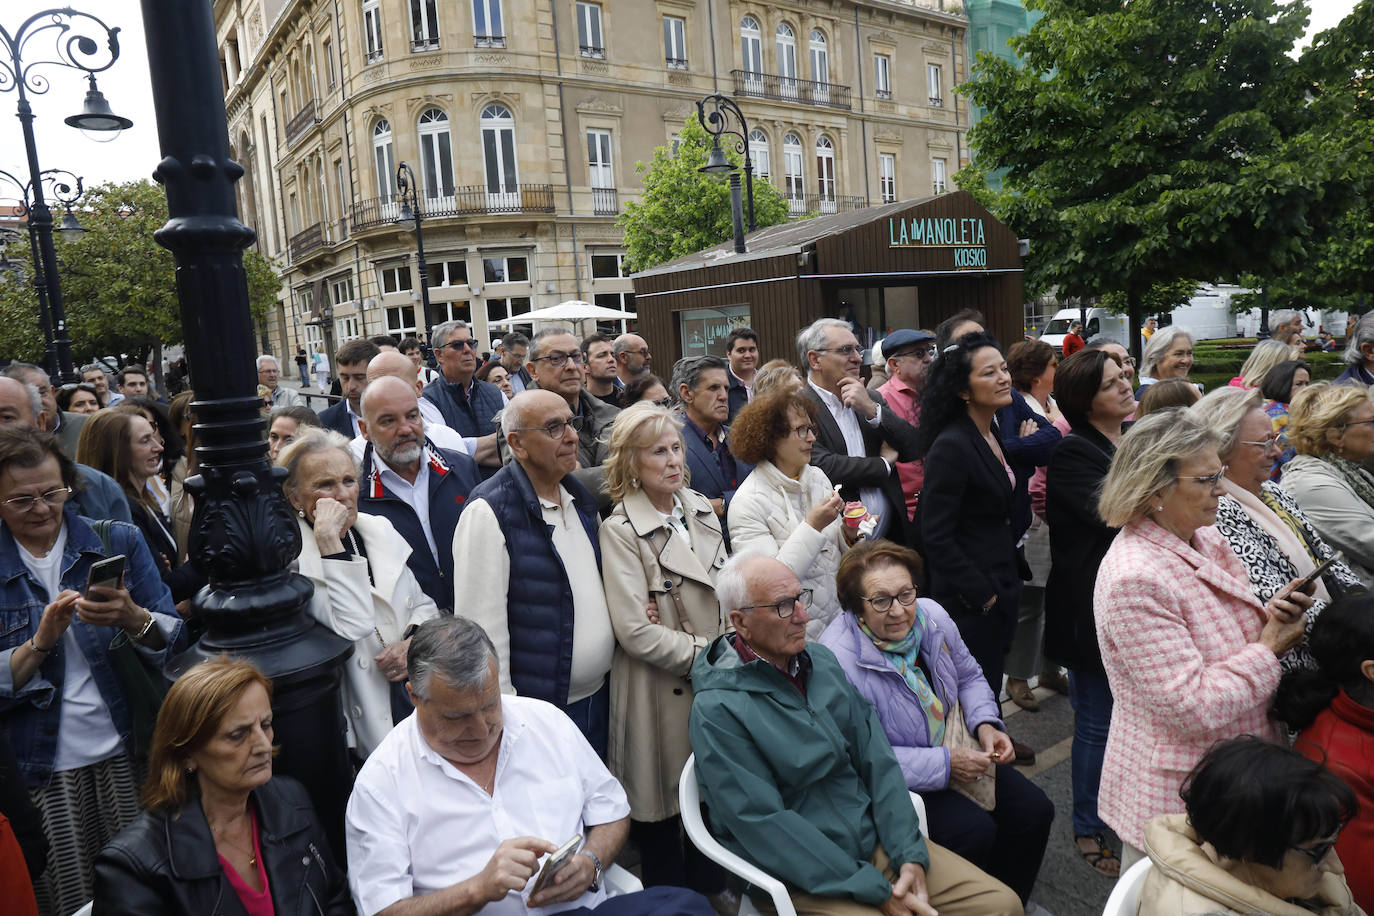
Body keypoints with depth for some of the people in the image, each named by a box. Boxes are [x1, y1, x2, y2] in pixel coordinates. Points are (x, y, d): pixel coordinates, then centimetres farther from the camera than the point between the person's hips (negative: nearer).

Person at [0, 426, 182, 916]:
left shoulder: (120, 541, 1)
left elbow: (172, 639, -2)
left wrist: (133, 618, -22)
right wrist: (40, 642, -19)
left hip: (126, 753, 0)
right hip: (43, 769, 0)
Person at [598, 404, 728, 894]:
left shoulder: (701, 508, 5)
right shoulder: (620, 530, -13)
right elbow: (636, 631, -18)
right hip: (660, 692, -5)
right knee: (661, 819, 8)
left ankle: (711, 896, 38)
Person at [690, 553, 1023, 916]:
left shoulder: (821, 660, 4)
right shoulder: (718, 710, -16)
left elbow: (876, 760, 3)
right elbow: (765, 825, -18)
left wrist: (910, 855, -7)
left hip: (880, 842, 6)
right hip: (808, 880, -6)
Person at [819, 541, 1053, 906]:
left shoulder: (931, 615, -9)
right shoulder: (839, 662, -30)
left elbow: (969, 676, 8)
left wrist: (985, 724, -11)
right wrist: (944, 764, -27)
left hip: (956, 750, 7)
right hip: (895, 784, -7)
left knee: (1035, 811, 0)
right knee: (975, 831, -23)